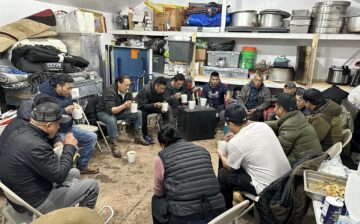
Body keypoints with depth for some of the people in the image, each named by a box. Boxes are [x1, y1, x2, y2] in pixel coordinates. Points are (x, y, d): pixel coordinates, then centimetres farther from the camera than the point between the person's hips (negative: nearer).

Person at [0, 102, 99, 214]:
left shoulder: (20, 131, -5)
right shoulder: (35, 145, -34)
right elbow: (60, 176, -25)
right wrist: (69, 147, -15)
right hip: (34, 202, -9)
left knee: (74, 173, 22)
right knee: (92, 186, -2)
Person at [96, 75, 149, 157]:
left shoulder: (127, 91, -7)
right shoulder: (110, 91, -29)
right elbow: (110, 110, -37)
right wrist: (124, 106, -48)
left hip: (120, 111, 7)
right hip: (104, 112, -7)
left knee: (138, 113, -5)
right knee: (112, 119, -41)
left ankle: (138, 137, 5)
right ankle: (114, 147, -31)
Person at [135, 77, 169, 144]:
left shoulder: (162, 90, -15)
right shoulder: (146, 89, -31)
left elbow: (163, 101, -5)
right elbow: (142, 105, -32)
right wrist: (154, 105, -48)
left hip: (153, 105, 5)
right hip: (141, 107, -5)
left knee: (166, 111, -17)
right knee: (143, 113, -37)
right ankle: (145, 135, -22)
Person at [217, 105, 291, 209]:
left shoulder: (235, 143, -20)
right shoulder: (263, 125, -1)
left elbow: (230, 168, -1)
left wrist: (222, 156, 18)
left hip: (268, 187, -7)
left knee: (223, 174, 7)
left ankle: (226, 209, 28)